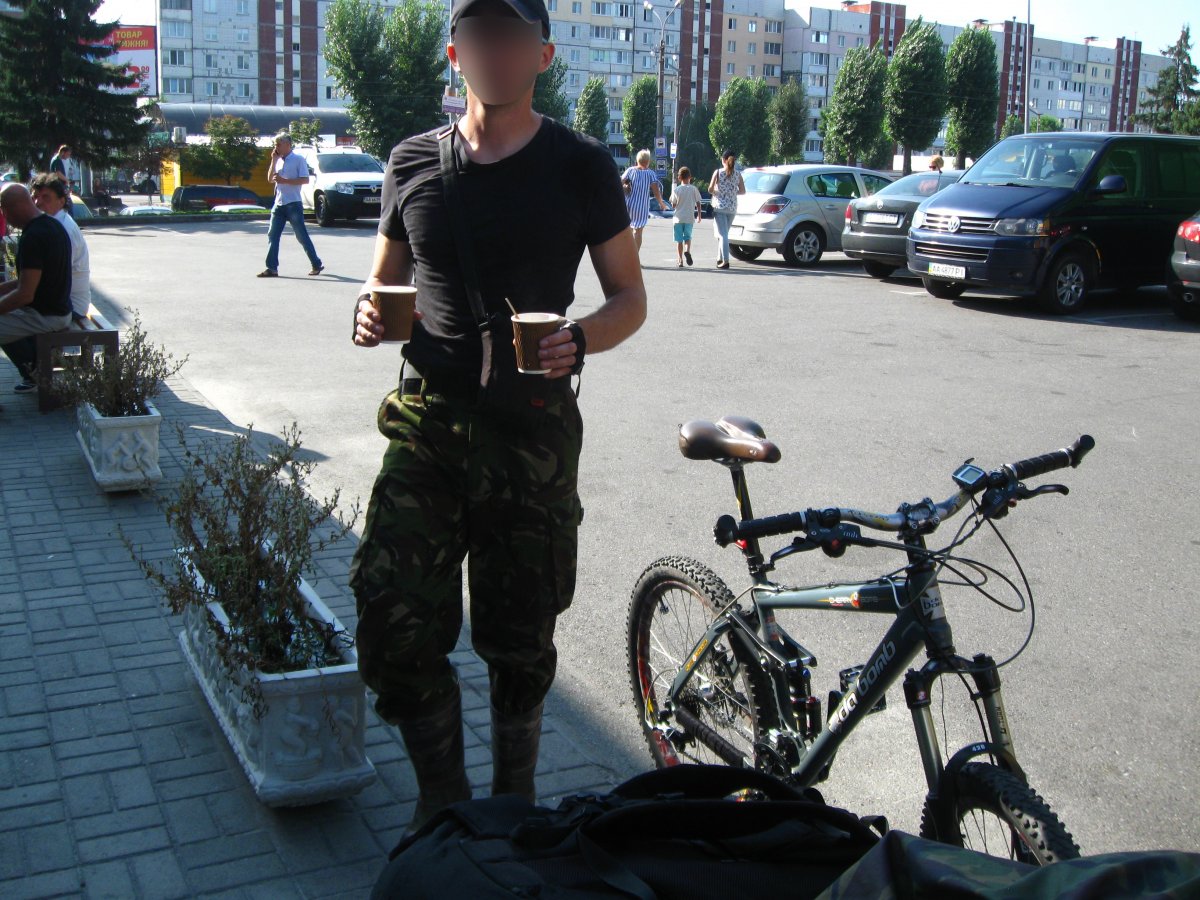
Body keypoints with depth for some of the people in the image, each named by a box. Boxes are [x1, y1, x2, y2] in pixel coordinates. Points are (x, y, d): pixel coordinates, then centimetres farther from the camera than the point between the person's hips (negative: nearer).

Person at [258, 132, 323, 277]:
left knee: (302, 236, -3)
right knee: (272, 235, 0)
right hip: (279, 204, 7)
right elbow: (270, 179, 11)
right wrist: (274, 160, 3)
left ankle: (317, 264, 8)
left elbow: (305, 180, -14)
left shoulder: (298, 160, -6)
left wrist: (284, 180, -19)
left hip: (293, 204, -7)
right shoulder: (278, 161, 15)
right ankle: (272, 268, 1)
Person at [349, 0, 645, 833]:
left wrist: (579, 340, -19)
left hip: (532, 426, -2)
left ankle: (514, 806, 32)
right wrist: (371, 314, -6)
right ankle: (442, 802, 19)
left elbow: (629, 300, 3)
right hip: (427, 419, 2)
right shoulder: (413, 162, 8)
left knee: (518, 639, 8)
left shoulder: (580, 166, 0)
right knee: (395, 627, -5)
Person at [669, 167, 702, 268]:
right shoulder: (694, 189, -2)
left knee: (679, 240, 5)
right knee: (688, 237, 14)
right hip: (690, 218, 1)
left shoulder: (676, 190, -4)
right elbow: (698, 203, 1)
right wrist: (699, 215, 10)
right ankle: (687, 251, -15)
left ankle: (680, 260, 1)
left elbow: (673, 205, -2)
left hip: (678, 218, -1)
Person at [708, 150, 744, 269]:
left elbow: (710, 189, -9)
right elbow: (742, 191, 5)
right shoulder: (737, 174, 3)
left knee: (722, 234, -6)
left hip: (719, 207, -4)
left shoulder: (718, 172, -6)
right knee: (723, 233, 19)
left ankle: (725, 260, -17)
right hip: (732, 208, 4)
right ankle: (720, 258, 25)